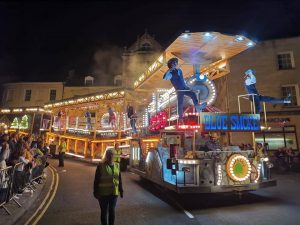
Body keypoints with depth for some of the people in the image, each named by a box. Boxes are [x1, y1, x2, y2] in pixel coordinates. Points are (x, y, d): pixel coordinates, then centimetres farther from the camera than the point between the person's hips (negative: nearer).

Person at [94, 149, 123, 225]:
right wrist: (96, 192, -8)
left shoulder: (117, 166, 2)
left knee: (112, 211, 16)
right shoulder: (101, 166, -9)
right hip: (103, 193, -3)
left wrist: (121, 190, 9)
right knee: (104, 212, 11)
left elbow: (119, 179, 8)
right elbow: (96, 180, -7)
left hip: (114, 193, 3)